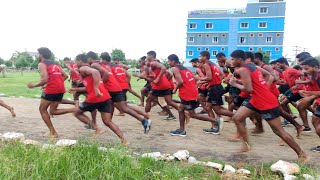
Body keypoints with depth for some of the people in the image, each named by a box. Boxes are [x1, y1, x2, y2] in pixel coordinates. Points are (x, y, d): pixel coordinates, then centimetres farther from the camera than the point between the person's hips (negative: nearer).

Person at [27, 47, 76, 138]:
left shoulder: (41, 64, -2)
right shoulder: (55, 64, 22)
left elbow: (44, 80, -15)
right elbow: (65, 76, 16)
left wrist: (34, 85, 0)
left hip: (51, 89, -7)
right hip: (61, 88, 7)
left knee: (42, 109, 12)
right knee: (53, 111, 16)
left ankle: (53, 132, 9)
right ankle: (75, 109, -6)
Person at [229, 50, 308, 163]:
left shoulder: (242, 70, -17)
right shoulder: (252, 67, 12)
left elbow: (248, 89, -25)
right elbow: (270, 76, 17)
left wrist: (235, 84, -9)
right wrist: (264, 89, 11)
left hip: (267, 103, -10)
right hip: (256, 100, 10)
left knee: (279, 131, -1)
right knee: (236, 118, 6)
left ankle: (302, 154, 12)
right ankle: (246, 145, 14)